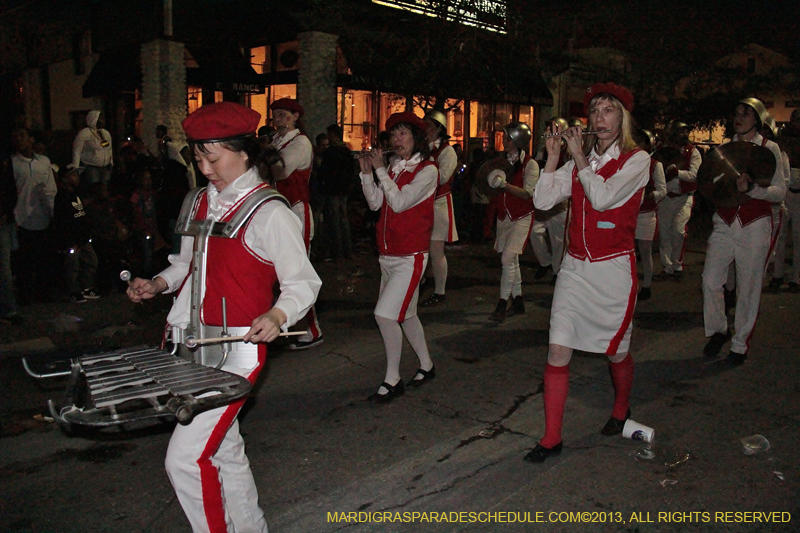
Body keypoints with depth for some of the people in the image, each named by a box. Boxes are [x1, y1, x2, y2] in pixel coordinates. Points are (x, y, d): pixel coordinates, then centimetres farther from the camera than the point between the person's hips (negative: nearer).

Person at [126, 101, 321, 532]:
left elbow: (303, 283, -11)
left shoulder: (269, 214, -13)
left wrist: (276, 316, -29)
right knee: (224, 451, 20)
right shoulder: (201, 202, 9)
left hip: (238, 350, -8)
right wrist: (158, 284, 5)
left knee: (185, 458, -10)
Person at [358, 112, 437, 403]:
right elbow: (375, 203, 7)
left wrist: (380, 169, -14)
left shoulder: (427, 170, -8)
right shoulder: (393, 166, 12)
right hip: (388, 255, 8)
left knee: (385, 314, -14)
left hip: (410, 256, -8)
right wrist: (366, 173, -3)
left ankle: (392, 380, 0)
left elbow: (400, 202, -19)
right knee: (405, 314, 16)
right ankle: (426, 366, 33)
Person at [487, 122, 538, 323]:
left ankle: (502, 305, -12)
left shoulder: (530, 164, -9)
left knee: (508, 259, -16)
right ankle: (518, 301, 23)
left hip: (521, 218, -7)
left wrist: (504, 184, -28)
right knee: (512, 260, 12)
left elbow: (528, 193, -18)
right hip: (504, 216, 7)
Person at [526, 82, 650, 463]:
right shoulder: (579, 162, 10)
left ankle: (621, 409, 43)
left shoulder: (637, 160, -4)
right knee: (558, 351, -4)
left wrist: (578, 156, -10)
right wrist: (554, 156, -7)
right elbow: (542, 200, 0)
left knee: (616, 351, 13)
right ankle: (551, 439, 5)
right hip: (575, 267, 4)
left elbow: (602, 198, -20)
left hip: (614, 268, -3)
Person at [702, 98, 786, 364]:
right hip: (724, 224, 3)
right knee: (710, 280, -7)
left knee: (748, 288, 1)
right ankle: (719, 330, 17)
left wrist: (751, 188, -25)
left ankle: (740, 345, 15)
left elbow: (780, 191, -6)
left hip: (755, 227, -3)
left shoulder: (769, 149, 1)